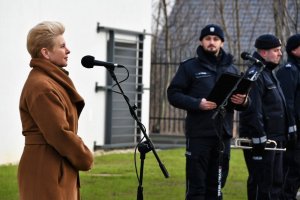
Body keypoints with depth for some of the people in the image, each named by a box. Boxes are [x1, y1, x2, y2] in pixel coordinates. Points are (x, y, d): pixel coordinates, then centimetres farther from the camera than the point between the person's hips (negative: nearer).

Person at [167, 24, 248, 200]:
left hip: (223, 134, 4)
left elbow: (244, 98, 20)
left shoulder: (231, 69, 16)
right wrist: (197, 104, -18)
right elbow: (173, 94, -2)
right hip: (199, 135, -4)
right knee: (196, 186, -5)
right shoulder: (189, 67, 4)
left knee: (216, 185, 9)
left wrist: (243, 101, -5)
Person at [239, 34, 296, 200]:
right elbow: (252, 111, -22)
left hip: (274, 140, 10)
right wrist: (260, 140, -24)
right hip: (261, 141, -10)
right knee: (261, 185, -6)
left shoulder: (269, 73, 18)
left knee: (276, 182, 14)